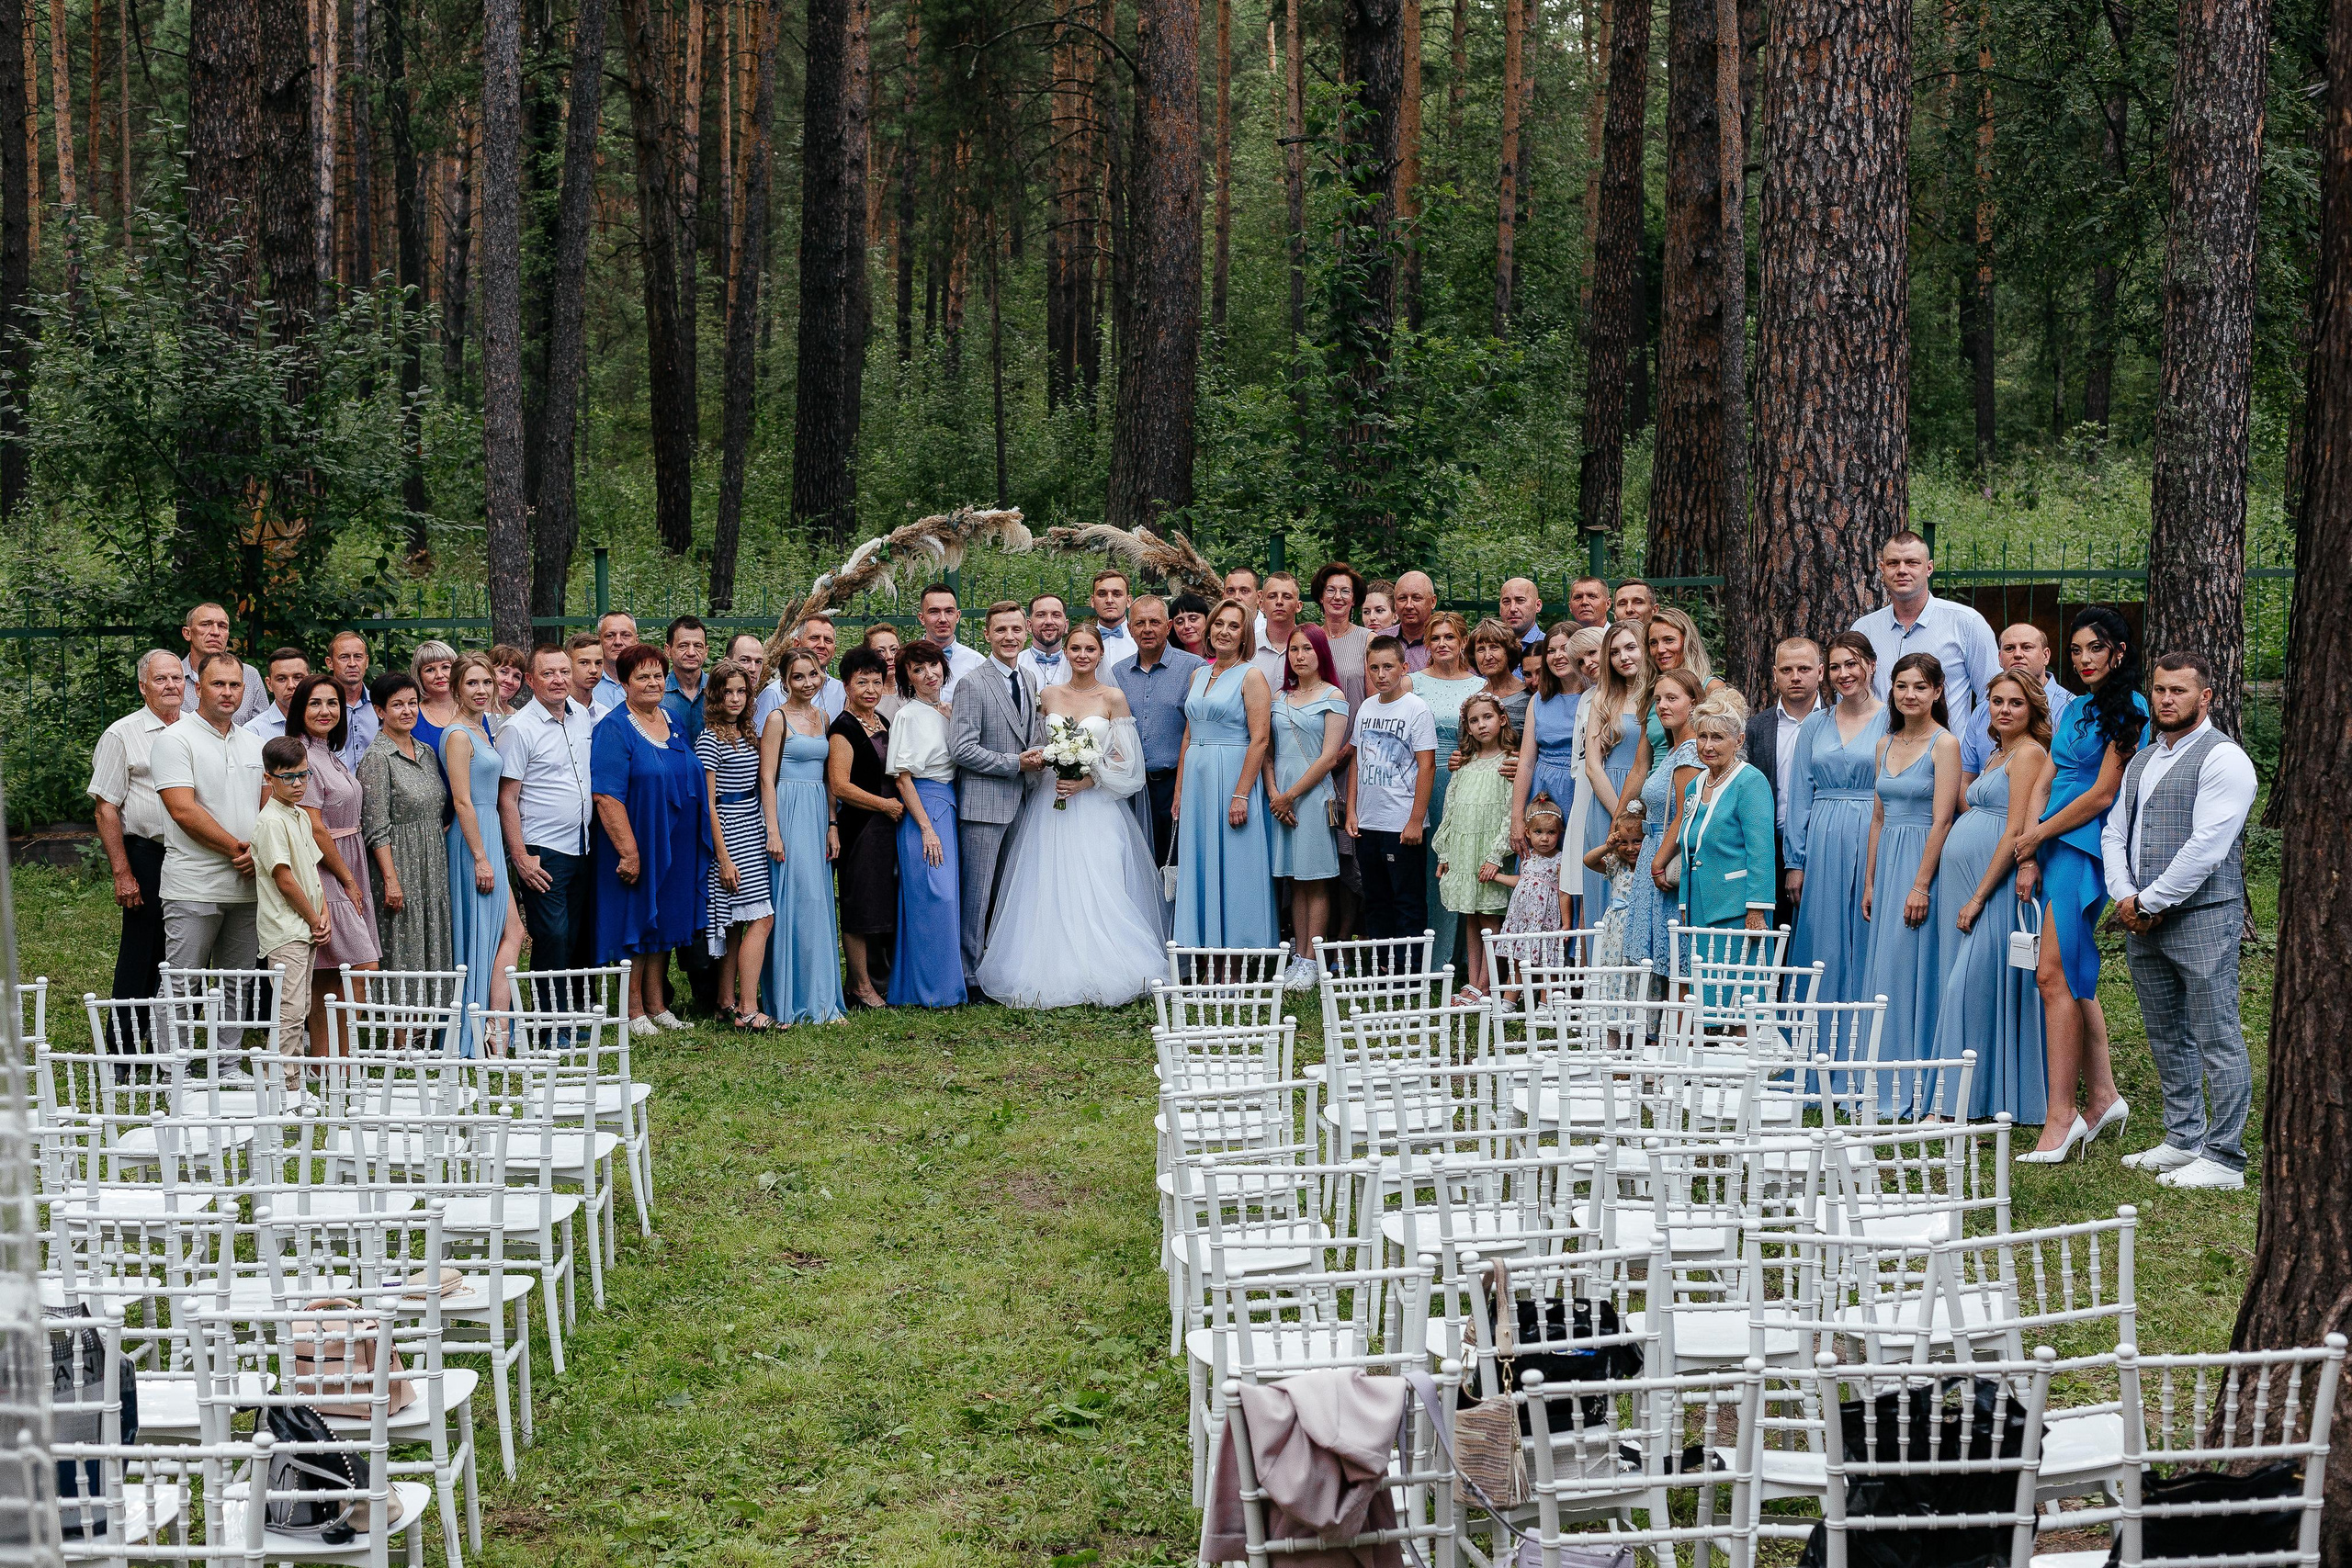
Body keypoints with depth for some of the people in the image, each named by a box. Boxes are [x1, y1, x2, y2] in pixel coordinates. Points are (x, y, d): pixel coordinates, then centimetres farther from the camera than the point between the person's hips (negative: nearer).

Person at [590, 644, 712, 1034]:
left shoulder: (673, 725, 10)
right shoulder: (613, 730, -14)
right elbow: (606, 797, -20)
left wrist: (697, 843, 15)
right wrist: (628, 851, -24)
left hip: (675, 847, 7)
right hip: (637, 845, -7)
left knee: (664, 923, 13)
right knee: (635, 924, -1)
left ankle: (657, 1005, 22)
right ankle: (635, 1012, 8)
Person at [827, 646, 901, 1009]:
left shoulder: (883, 722, 14)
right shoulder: (843, 728, -11)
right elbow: (839, 785, -18)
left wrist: (896, 805, 11)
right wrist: (885, 805, -12)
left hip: (888, 826, 8)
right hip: (859, 828, -8)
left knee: (882, 906, 9)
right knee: (860, 910, -3)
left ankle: (872, 979, 15)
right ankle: (860, 987, 3)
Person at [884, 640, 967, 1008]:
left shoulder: (948, 712, 13)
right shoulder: (908, 716, -8)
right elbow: (903, 779, -12)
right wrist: (927, 828, -16)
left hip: (950, 808, 8)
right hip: (922, 810, -8)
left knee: (951, 893, 7)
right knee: (933, 897, -12)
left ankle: (949, 983, 12)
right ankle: (929, 988, -7)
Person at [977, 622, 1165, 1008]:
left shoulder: (1113, 698, 1)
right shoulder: (1047, 696, 10)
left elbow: (1124, 760, 0)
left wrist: (1087, 781, -12)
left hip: (1096, 809, -3)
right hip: (1050, 808, 3)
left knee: (1098, 896, -10)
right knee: (1050, 893, -3)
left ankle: (1100, 979, -5)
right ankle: (1055, 978, 1)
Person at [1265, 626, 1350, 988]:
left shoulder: (1333, 696, 0)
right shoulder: (1280, 698, 15)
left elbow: (1329, 757, -7)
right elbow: (1268, 751, 12)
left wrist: (1291, 795, -8)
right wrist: (1273, 793, -4)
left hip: (1314, 793, -5)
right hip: (1280, 797, 5)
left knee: (1316, 881, -3)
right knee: (1296, 881, 6)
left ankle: (1310, 963, -3)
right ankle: (1298, 956, 7)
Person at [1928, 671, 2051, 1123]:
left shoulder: (2030, 753, -8)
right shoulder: (1996, 755, 20)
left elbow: (2016, 833, -15)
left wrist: (1979, 897, -17)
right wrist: (1969, 897, 15)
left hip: (1995, 886, -9)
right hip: (1964, 883, 9)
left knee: (1972, 987, -11)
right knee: (1965, 987, 8)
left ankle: (1970, 1107, -9)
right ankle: (1953, 1105, 10)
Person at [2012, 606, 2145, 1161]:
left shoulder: (2128, 710, -7)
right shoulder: (2075, 709, 18)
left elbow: (2103, 793, -11)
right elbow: (2044, 784, 14)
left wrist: (2037, 835, -3)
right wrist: (2029, 859, 4)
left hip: (2083, 850, -9)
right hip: (2054, 851, 9)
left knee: (2055, 975, -13)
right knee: (2075, 977, 9)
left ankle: (2061, 1116, -13)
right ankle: (2102, 1095, 16)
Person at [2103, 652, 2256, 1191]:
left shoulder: (2222, 758, -8)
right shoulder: (2141, 762, 18)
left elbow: (2206, 846, -16)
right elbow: (2114, 834, 16)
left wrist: (2149, 902, -13)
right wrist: (2125, 897, -1)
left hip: (2201, 918, -8)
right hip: (2142, 922, 8)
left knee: (2217, 1039, -6)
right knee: (2168, 1038, 14)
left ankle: (2224, 1159, -5)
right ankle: (2183, 1140, 24)